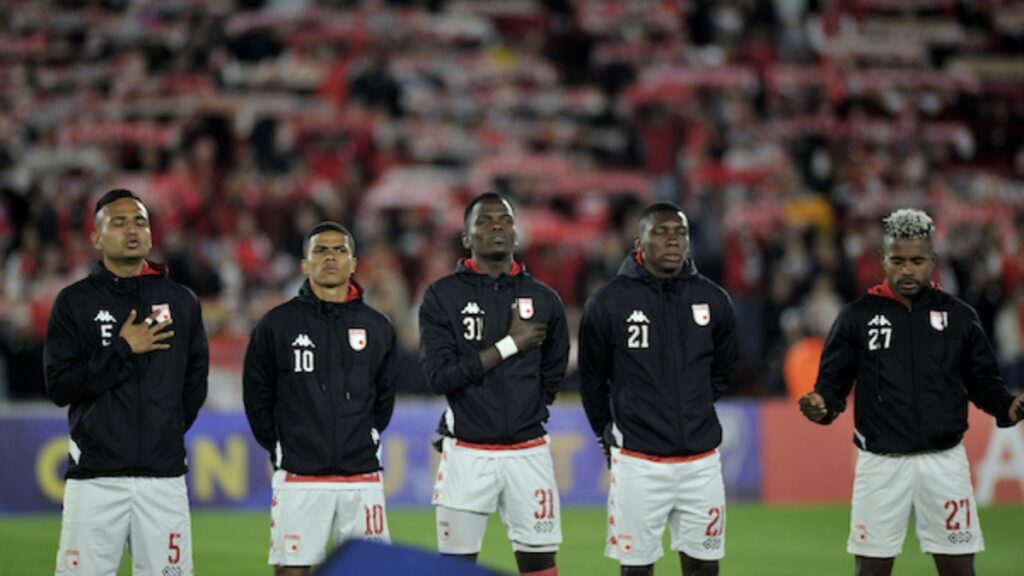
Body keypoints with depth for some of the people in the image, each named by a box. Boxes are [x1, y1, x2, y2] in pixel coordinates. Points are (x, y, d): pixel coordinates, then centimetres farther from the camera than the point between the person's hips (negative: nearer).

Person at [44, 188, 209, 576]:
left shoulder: (181, 302, 12)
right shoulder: (75, 302, 4)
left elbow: (195, 383, 16)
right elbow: (59, 386, -4)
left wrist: (165, 436, 9)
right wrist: (122, 350, -10)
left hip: (164, 475, 2)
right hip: (95, 476, -2)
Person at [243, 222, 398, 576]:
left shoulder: (377, 327, 9)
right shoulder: (276, 325, 2)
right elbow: (257, 396, 7)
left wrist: (368, 438, 10)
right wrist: (280, 448, 4)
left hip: (362, 478, 2)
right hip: (298, 479, -2)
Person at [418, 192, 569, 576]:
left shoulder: (543, 299, 6)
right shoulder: (442, 297, -2)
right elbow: (439, 375, -12)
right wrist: (511, 343, -12)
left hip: (528, 453, 2)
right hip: (466, 454, -2)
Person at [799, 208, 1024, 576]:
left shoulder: (958, 315, 5)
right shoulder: (858, 316, 2)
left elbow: (983, 381, 9)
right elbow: (834, 381, 4)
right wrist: (823, 406, -18)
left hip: (944, 460, 1)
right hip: (881, 462, -1)